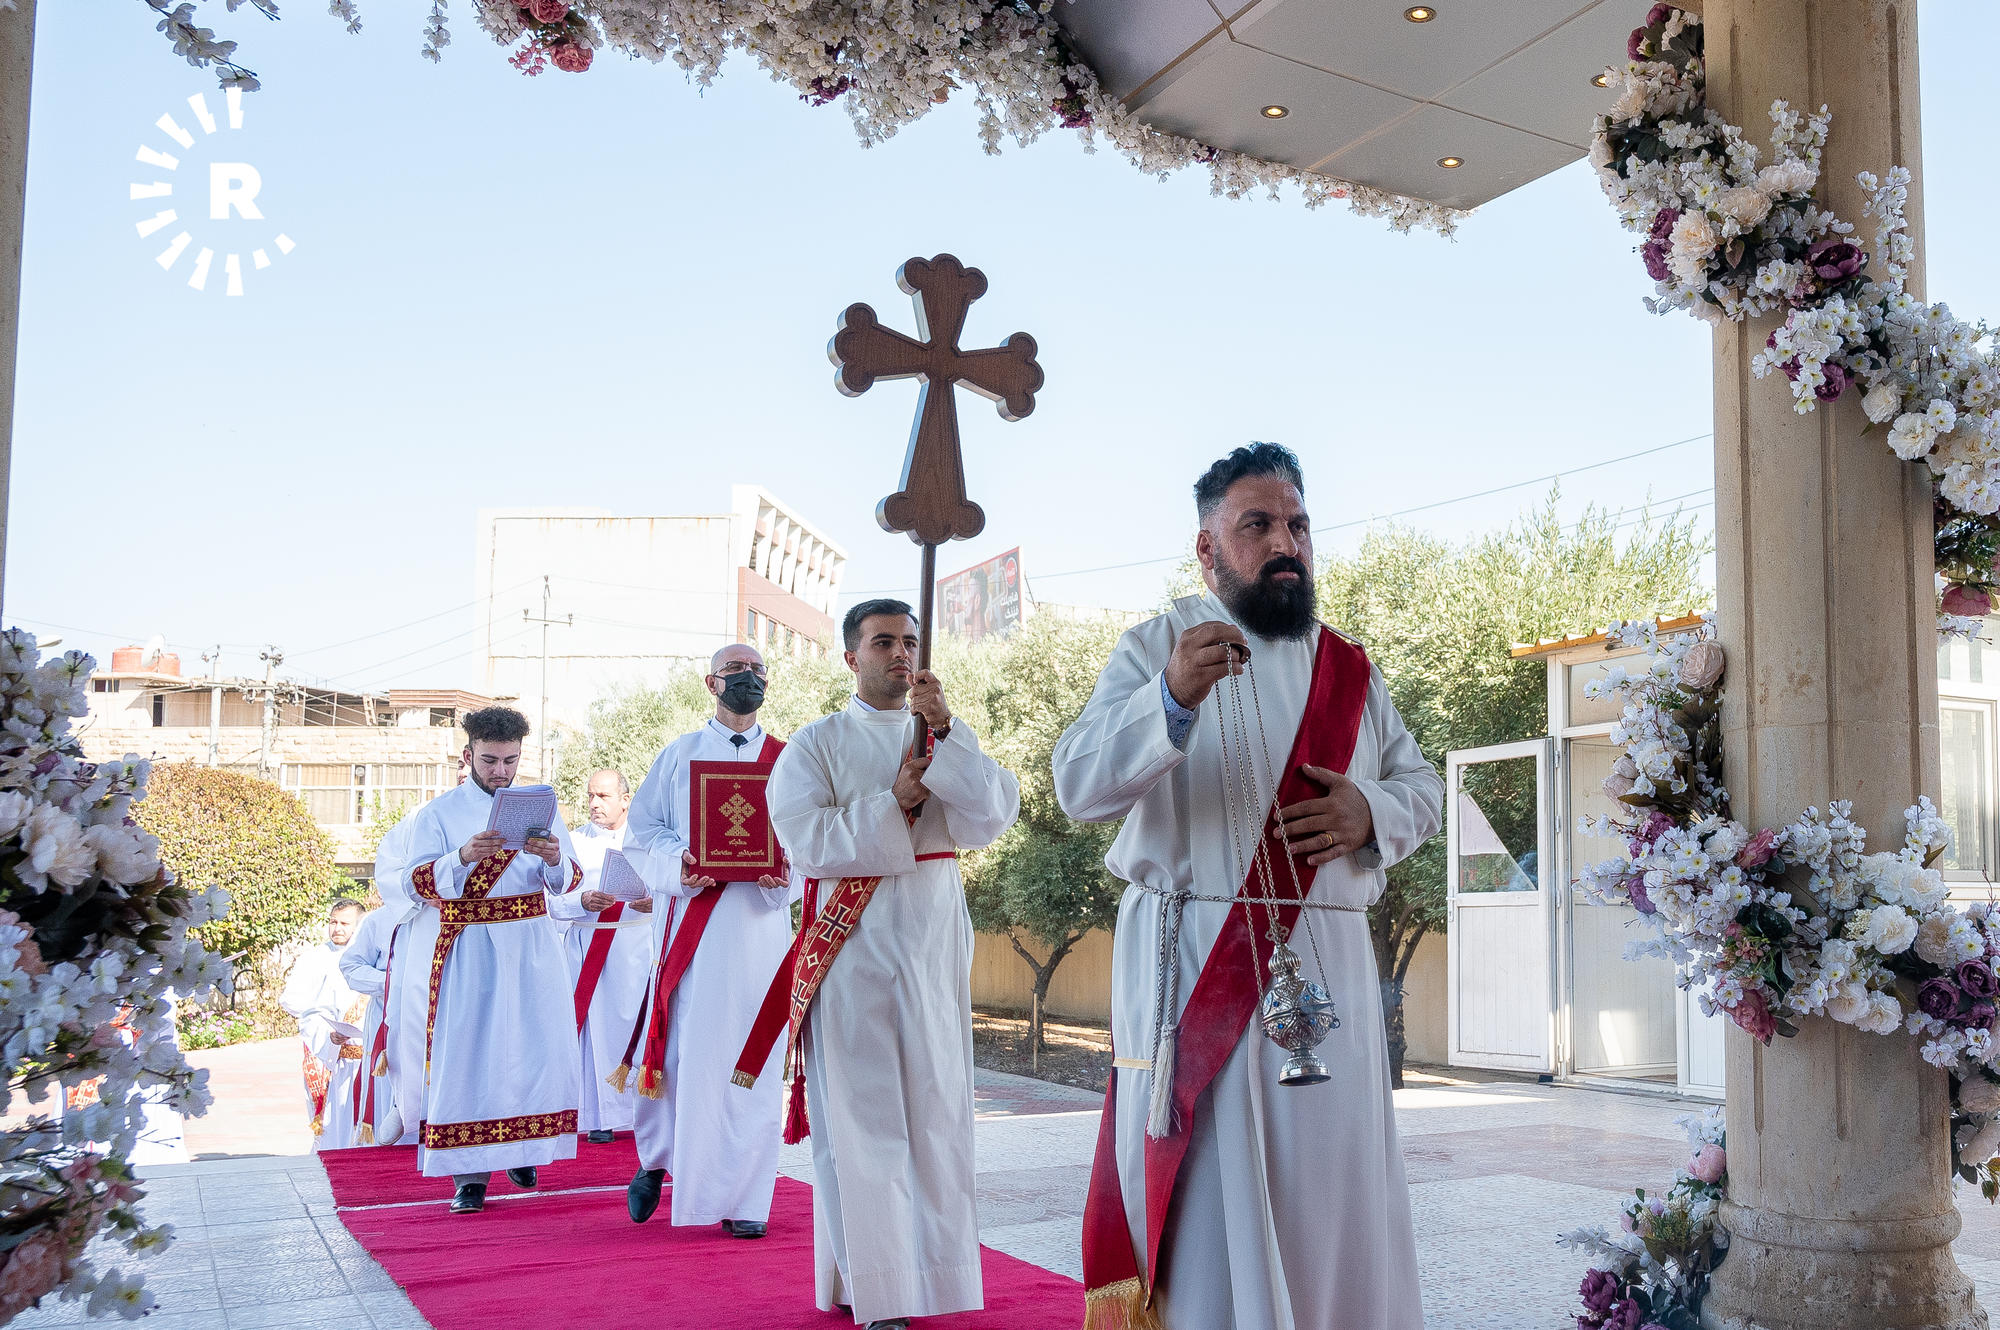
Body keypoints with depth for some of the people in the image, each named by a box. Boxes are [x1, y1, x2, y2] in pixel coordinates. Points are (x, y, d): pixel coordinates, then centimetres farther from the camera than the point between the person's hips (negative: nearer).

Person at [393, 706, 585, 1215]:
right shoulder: (437, 814, 4)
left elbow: (568, 882, 5)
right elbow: (414, 882, -7)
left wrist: (554, 858, -19)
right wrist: (464, 857, -25)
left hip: (532, 946, 2)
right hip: (469, 951, -2)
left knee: (538, 1047, 3)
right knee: (468, 1053, -5)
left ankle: (521, 1149, 22)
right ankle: (470, 1174, -1)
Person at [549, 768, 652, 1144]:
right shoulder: (574, 841, 8)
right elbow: (553, 903, 1)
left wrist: (653, 902, -20)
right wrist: (583, 901, -18)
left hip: (638, 941, 0)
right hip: (588, 944, 0)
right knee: (597, 1026, -3)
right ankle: (602, 1117, 2)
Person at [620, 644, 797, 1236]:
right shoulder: (680, 754, 11)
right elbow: (645, 823, 6)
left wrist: (787, 872, -14)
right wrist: (678, 861, -14)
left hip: (760, 919, 1)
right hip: (690, 918, 0)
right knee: (681, 1046, -2)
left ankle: (741, 1198, 6)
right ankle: (656, 1158, 23)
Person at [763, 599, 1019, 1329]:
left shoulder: (947, 740, 12)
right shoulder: (817, 744, 5)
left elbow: (993, 816, -4)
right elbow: (806, 840, -9)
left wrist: (945, 732, -13)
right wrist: (895, 800, -14)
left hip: (936, 940, 3)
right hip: (853, 943, -3)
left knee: (936, 1102, 4)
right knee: (860, 1111, -2)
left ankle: (937, 1271, 14)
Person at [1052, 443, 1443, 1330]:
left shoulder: (1348, 668, 16)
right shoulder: (1156, 647, 2)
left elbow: (1421, 784, 19)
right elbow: (1079, 785, -11)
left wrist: (1371, 815, -5)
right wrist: (1171, 699, -29)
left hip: (1329, 959, 4)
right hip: (1193, 963, -4)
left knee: (1331, 1186, 8)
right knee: (1206, 1195, -2)